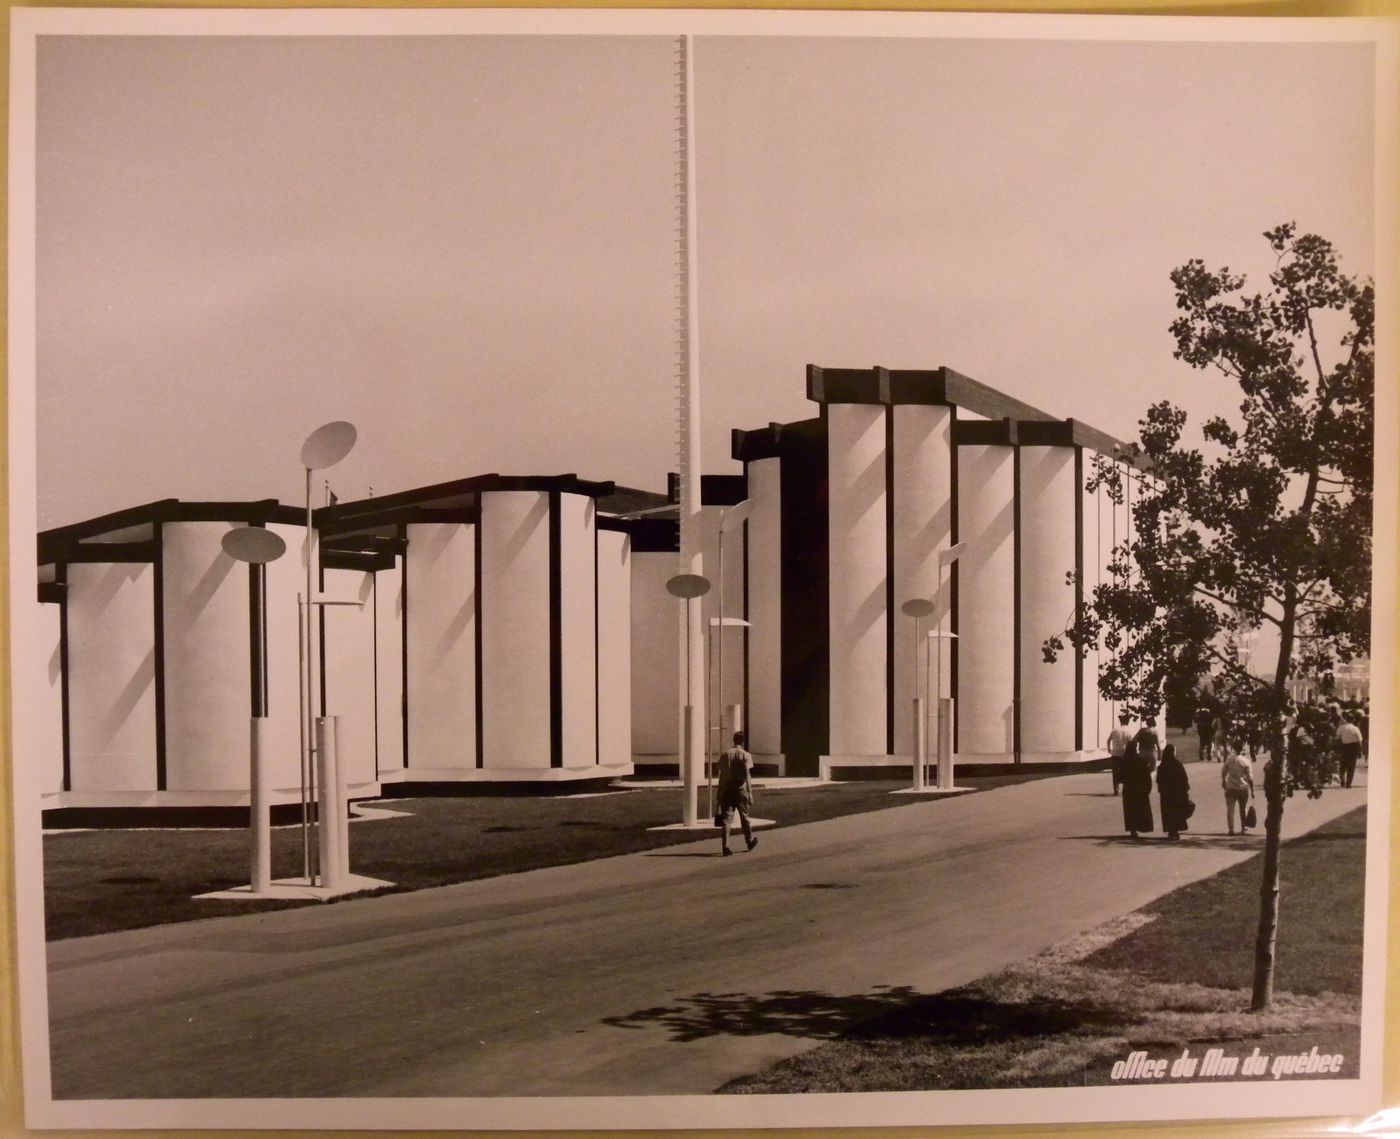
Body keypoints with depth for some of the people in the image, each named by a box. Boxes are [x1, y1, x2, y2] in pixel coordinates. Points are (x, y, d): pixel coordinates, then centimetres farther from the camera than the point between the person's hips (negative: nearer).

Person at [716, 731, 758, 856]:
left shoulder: (725, 755, 5)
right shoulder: (746, 755, -5)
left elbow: (721, 775, 6)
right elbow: (746, 774, -13)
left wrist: (720, 792, 13)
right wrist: (750, 792, -11)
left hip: (727, 790, 2)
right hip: (740, 790, -2)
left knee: (726, 817, -1)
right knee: (744, 816, 14)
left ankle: (725, 846, -10)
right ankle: (750, 841, 32)